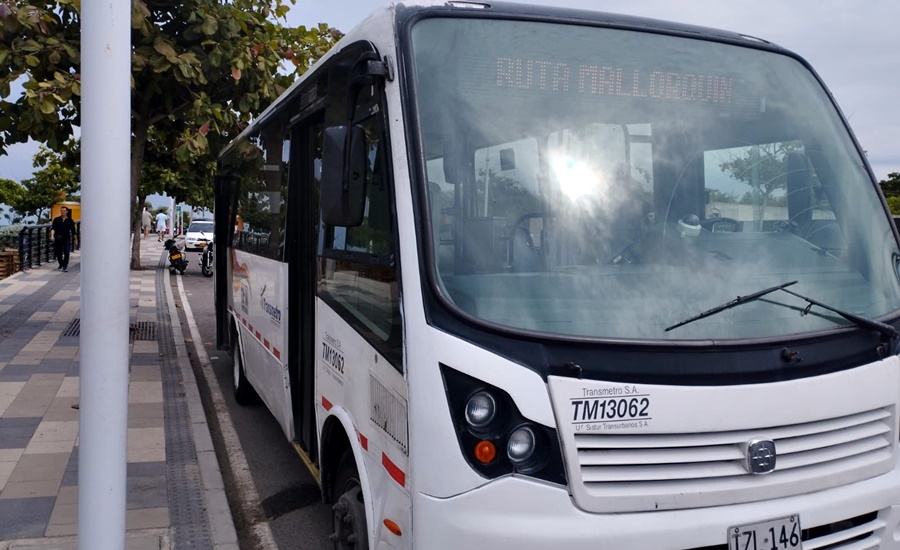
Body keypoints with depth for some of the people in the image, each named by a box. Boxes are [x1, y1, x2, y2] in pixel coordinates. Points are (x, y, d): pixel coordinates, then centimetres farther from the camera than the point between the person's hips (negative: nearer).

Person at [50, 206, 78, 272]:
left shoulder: (70, 221, 7)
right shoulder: (56, 219, 5)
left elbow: (73, 231, 11)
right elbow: (53, 228, -5)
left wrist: (75, 240, 12)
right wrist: (52, 235, -21)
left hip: (67, 239, -1)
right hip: (58, 239, 1)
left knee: (66, 253, -13)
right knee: (58, 253, 9)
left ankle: (65, 266, -11)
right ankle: (61, 265, 29)